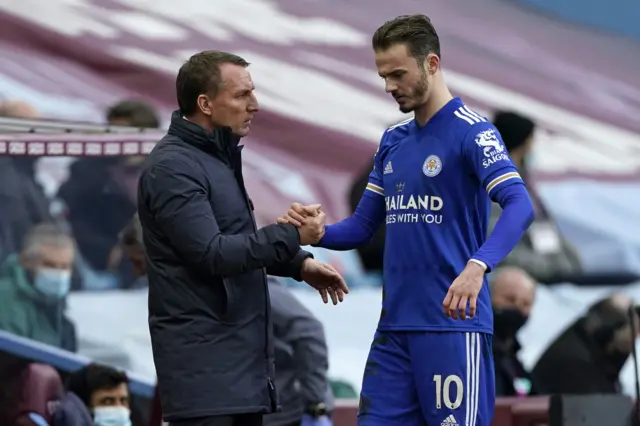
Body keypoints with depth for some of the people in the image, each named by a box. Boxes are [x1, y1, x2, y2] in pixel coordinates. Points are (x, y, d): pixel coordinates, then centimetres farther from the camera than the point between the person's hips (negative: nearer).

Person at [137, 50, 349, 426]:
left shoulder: (220, 156, 16)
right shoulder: (173, 167, -15)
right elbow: (212, 254, -22)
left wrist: (298, 264, 14)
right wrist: (290, 236, -16)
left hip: (243, 351, 10)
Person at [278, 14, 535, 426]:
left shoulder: (471, 132, -9)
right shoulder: (392, 142, 15)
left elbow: (519, 206, -22)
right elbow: (362, 227, 18)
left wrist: (477, 266, -39)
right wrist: (318, 231, -5)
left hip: (453, 325, -7)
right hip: (393, 327, 7)